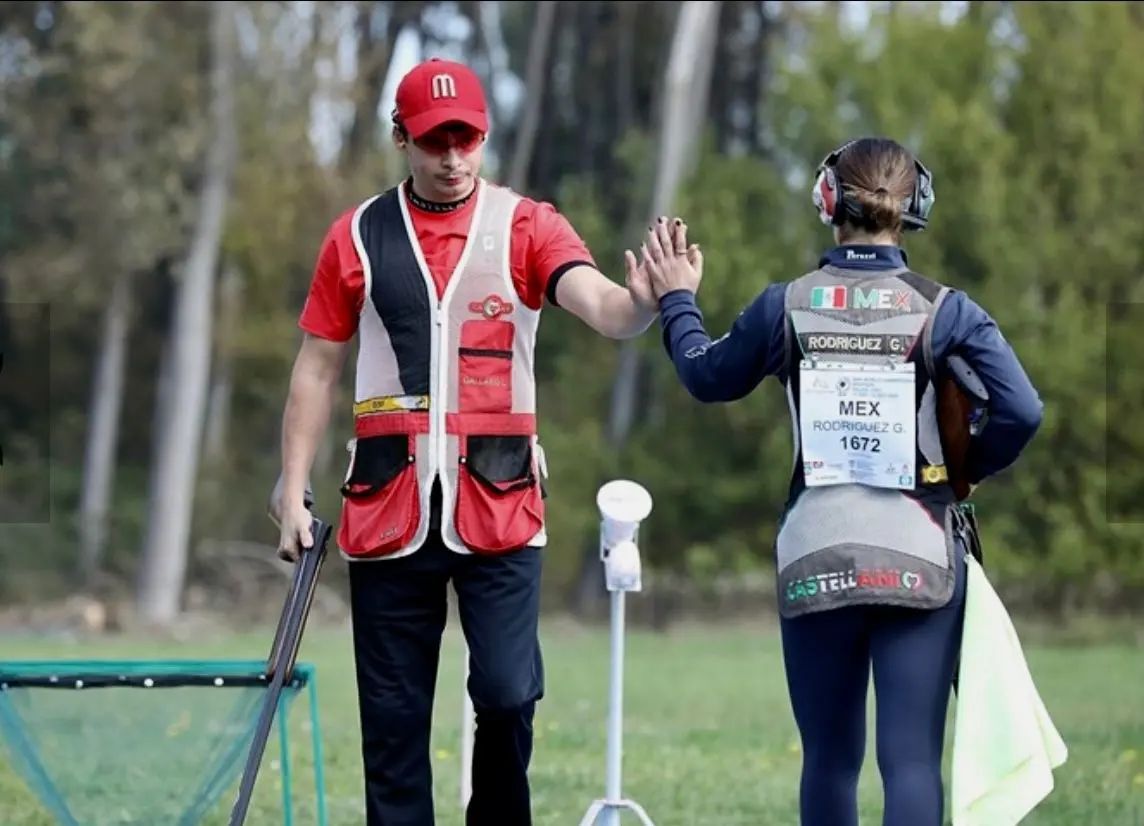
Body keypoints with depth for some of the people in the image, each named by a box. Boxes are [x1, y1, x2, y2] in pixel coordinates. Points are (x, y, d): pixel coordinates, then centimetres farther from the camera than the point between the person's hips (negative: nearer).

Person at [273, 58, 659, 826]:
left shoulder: (526, 227, 1)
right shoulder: (357, 236, 7)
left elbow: (599, 305, -17)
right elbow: (317, 370, 11)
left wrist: (641, 304, -41)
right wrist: (294, 494, 5)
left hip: (498, 508, -2)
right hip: (388, 509, 2)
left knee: (508, 694, -12)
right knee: (393, 717, 5)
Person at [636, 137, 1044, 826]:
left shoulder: (786, 306, 0)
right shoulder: (946, 312, -5)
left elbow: (709, 377, 17)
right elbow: (1021, 411, -13)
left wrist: (678, 301, 34)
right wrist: (970, 468, 7)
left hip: (815, 561, 2)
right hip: (919, 559, -2)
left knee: (829, 760, 14)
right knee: (912, 760, -6)